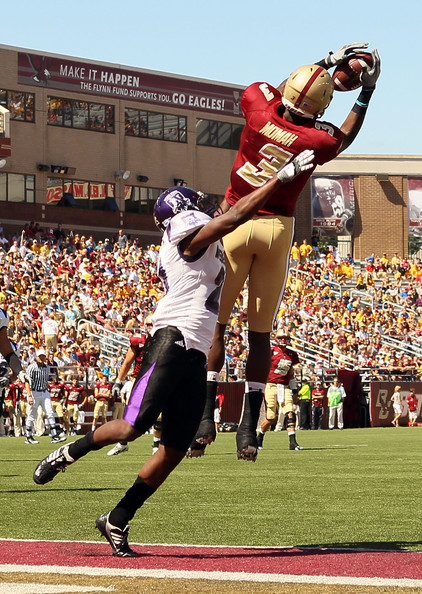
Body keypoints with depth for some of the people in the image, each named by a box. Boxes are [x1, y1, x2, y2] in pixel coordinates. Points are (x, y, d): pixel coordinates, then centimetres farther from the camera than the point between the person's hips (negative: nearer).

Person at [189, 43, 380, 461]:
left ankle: (205, 417, -2)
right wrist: (366, 93, 16)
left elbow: (271, 90, 14)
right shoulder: (315, 141, -11)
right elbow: (344, 139, 14)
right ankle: (248, 430, 6)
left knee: (215, 324, 6)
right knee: (260, 332, 6)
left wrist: (326, 63, 19)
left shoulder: (258, 104, -11)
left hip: (236, 222, 0)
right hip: (278, 229, 0)